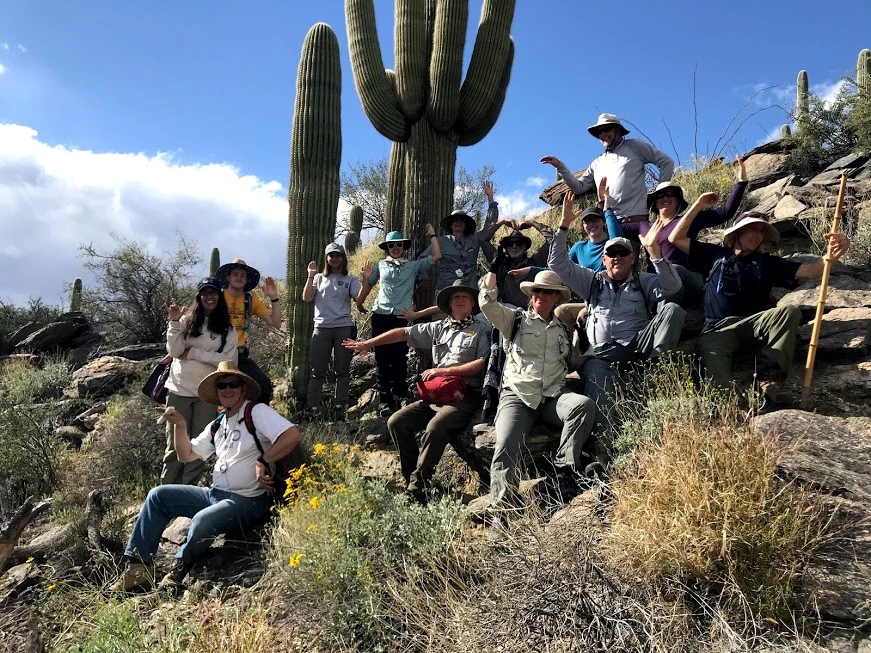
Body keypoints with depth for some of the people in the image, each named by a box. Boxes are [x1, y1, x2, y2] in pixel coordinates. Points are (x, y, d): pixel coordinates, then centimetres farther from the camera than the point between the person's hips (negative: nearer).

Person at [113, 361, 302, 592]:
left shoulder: (257, 412, -10)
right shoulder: (217, 426, 15)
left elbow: (293, 435, -23)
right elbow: (187, 455, 17)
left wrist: (263, 461, -23)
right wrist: (179, 425, 3)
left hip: (248, 501, -8)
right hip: (215, 494, 9)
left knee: (203, 520, -33)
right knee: (158, 495, 4)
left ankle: (179, 569, -3)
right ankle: (139, 564, 6)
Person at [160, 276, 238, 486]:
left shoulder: (227, 329, 1)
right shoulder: (186, 321, 3)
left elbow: (229, 360, -9)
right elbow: (174, 352, -6)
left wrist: (193, 353, -12)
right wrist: (174, 321, -14)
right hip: (179, 390, 0)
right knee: (175, 444, 6)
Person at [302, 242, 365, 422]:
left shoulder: (350, 280, 9)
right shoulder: (319, 278, 13)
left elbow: (359, 300, -7)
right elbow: (306, 298, 1)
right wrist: (310, 276, -6)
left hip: (344, 328, -1)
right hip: (321, 328, 1)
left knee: (342, 371, 3)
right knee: (318, 371, 3)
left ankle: (339, 408, 10)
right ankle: (311, 409, 7)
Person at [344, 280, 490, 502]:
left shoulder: (482, 330, 4)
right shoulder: (438, 328, 19)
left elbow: (484, 363, -9)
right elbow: (402, 333, 20)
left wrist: (444, 371, -10)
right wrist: (367, 344, 18)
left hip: (464, 396, -6)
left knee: (435, 428, -31)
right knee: (396, 422, -10)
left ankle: (416, 489, -19)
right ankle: (412, 478, -3)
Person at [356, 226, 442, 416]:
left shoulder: (413, 265, 10)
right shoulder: (381, 265, 15)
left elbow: (436, 256, 3)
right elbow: (368, 284, 21)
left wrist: (432, 235, 7)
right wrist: (358, 303, 8)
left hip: (402, 317, -1)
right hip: (381, 316, 2)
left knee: (399, 360, -1)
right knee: (382, 360, 2)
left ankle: (399, 401, 7)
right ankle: (385, 402, 9)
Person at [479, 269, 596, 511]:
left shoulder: (563, 330, 24)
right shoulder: (516, 319, 14)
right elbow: (488, 306, -1)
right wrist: (489, 284, -6)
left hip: (553, 397, 3)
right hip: (516, 397, -2)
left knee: (584, 405, -30)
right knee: (507, 446, -26)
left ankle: (564, 468, -25)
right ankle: (500, 509, -21)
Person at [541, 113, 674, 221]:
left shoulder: (634, 146, 9)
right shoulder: (598, 163, 22)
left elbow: (667, 162, 9)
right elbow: (579, 187, 16)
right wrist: (560, 167, 7)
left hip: (634, 218, -4)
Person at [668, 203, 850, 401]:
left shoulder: (767, 262, 21)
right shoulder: (715, 255, 23)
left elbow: (810, 271, 8)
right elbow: (676, 238, 21)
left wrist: (832, 255, -15)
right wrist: (698, 206, 15)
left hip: (755, 325, 2)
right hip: (719, 328, -1)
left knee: (789, 311, -29)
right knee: (708, 348, -36)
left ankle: (768, 377, -33)